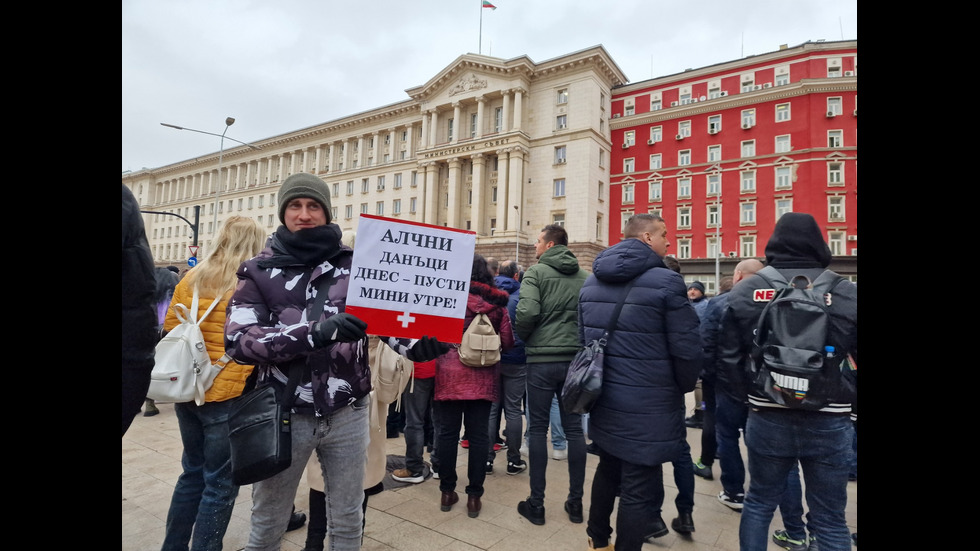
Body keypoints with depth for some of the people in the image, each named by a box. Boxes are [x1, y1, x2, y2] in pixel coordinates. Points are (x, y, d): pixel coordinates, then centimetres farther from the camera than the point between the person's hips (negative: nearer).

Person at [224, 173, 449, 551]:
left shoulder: (354, 264, 0)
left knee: (348, 520, 19)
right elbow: (237, 338, -15)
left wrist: (416, 344, -27)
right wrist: (316, 331, -29)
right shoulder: (259, 271, -3)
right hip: (285, 415, 0)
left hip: (348, 414, 1)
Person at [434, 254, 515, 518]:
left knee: (448, 432, 10)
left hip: (450, 374, -1)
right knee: (478, 434, 9)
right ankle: (474, 496, 17)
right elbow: (507, 342, 3)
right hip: (483, 378, 2)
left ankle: (447, 492, 22)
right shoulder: (496, 302, 1)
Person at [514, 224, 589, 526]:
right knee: (574, 428, 12)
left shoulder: (536, 272, -5)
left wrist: (523, 337, 1)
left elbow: (527, 311, -18)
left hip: (542, 359, -4)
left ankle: (536, 503, 16)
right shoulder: (584, 276, 7)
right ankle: (576, 502, 22)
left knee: (538, 428, 7)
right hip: (575, 359, 4)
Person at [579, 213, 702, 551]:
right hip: (648, 406, -7)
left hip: (603, 399, 8)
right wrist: (684, 387, 6)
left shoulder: (592, 281, 7)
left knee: (608, 470, 26)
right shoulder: (666, 281, -15)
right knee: (638, 489, 7)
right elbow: (686, 348, -13)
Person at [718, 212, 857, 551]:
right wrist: (844, 400, 13)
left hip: (767, 418, 1)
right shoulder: (847, 293, -7)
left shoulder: (745, 291, -4)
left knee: (759, 503, 18)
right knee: (830, 519, 15)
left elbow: (729, 356, -2)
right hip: (829, 422, 0)